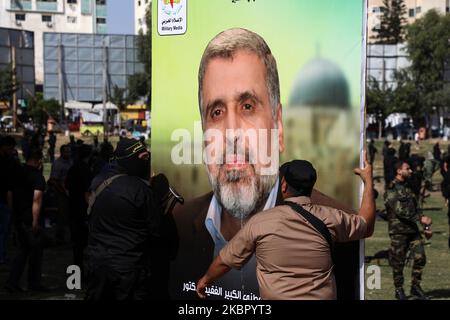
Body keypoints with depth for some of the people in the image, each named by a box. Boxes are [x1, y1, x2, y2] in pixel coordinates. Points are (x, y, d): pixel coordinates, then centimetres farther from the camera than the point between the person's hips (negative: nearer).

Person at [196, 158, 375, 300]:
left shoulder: (260, 222, -9)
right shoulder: (329, 219, -6)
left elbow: (226, 260, 1)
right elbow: (366, 226, 13)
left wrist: (206, 280, 20)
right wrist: (368, 181, 21)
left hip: (276, 296, -1)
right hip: (323, 297, 2)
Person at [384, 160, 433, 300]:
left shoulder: (408, 188, 15)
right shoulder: (391, 189, -9)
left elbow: (415, 209, 20)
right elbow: (400, 210, -19)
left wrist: (426, 226, 13)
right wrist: (421, 218, -20)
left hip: (413, 230, 7)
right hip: (398, 231, -7)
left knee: (420, 257, 0)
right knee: (398, 263, 2)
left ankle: (415, 287, 15)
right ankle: (399, 290, 15)